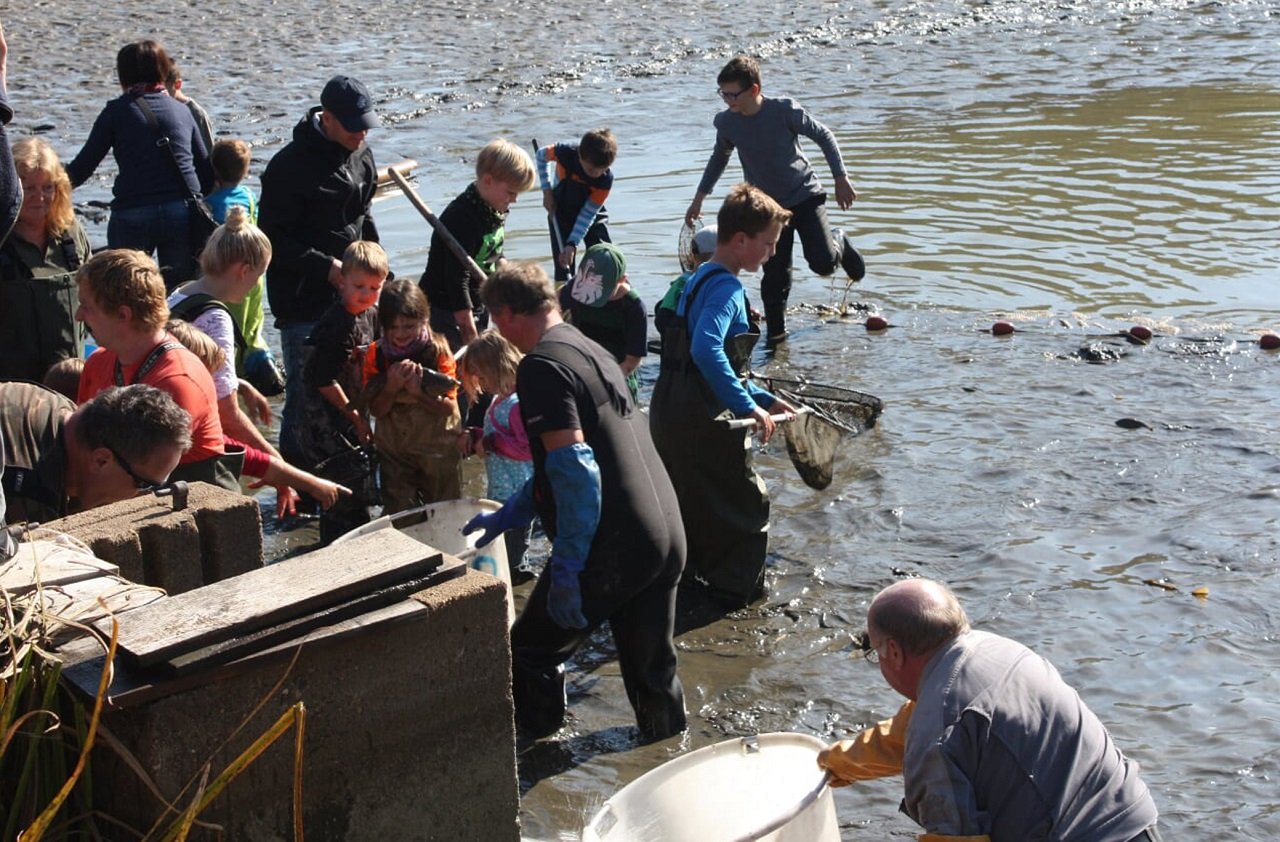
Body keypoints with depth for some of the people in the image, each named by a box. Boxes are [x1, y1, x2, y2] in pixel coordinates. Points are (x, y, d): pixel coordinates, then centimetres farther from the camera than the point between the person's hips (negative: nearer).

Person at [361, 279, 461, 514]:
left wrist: (418, 391, -29)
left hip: (437, 448, -1)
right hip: (394, 451, 2)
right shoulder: (376, 354, -5)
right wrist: (391, 387, -23)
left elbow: (449, 408, -14)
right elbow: (376, 410, -6)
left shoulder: (437, 351, -11)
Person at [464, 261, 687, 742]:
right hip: (667, 537, 8)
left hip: (613, 548, -8)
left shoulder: (541, 366, -11)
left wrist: (566, 569, -19)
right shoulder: (592, 351, 18)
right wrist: (506, 516, 35)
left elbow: (574, 469, -22)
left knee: (532, 654, 10)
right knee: (653, 670, 20)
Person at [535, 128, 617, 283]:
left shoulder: (606, 179, -29)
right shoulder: (566, 153, -30)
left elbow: (587, 214, -25)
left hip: (593, 212, 0)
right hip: (561, 211, 0)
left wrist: (572, 244, -32)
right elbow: (542, 155, -7)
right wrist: (547, 190, -12)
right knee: (562, 261, -5)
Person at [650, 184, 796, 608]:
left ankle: (684, 572, 37)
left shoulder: (701, 279, 14)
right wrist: (749, 406, -31)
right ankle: (737, 589, 16)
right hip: (702, 420, -9)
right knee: (747, 502, 7)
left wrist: (764, 398, 17)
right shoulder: (726, 287, -18)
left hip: (670, 410, 9)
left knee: (689, 500, 24)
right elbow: (706, 350, -35)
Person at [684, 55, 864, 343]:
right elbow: (719, 157, 13)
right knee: (774, 276, -2)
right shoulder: (726, 122, -9)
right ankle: (775, 334, 15)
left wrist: (841, 179, -8)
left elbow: (824, 136, -6)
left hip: (805, 196, -2)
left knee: (823, 262, -16)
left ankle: (839, 244, 20)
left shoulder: (784, 110, -20)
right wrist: (700, 197, 16)